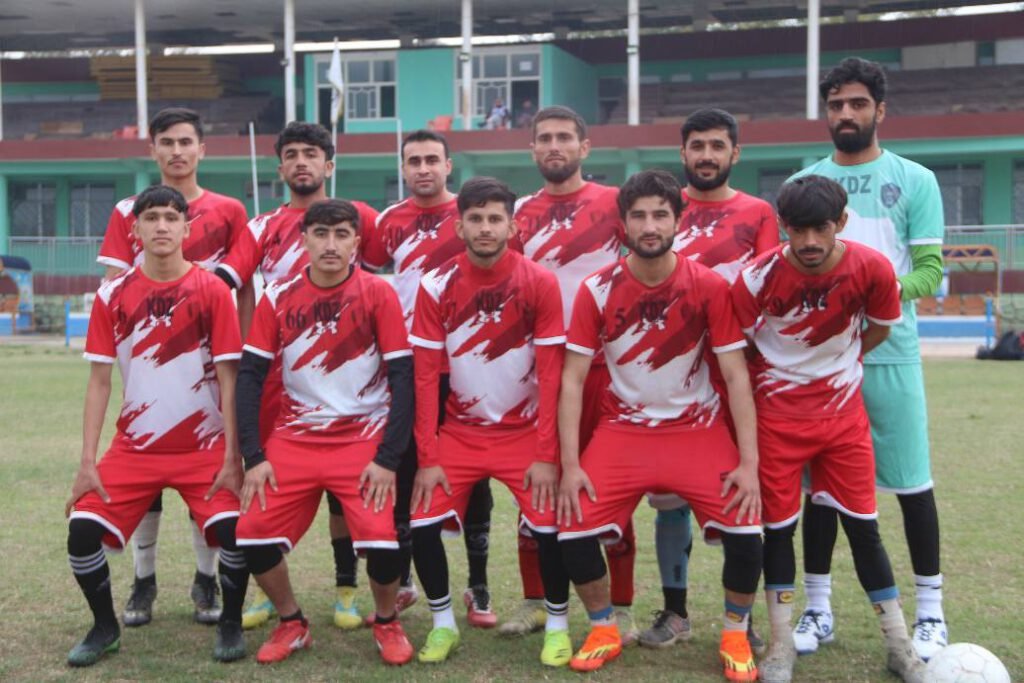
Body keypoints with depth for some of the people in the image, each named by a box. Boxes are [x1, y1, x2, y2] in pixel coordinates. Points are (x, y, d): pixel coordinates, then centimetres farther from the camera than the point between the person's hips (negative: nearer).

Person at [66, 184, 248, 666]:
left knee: (233, 529, -21)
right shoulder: (112, 295, 0)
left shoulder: (212, 291, -5)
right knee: (83, 531, -11)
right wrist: (87, 462, -4)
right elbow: (99, 381, 2)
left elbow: (228, 379, -5)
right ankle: (104, 627, 16)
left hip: (204, 449, -2)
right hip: (134, 447, 2)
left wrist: (232, 458, -11)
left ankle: (230, 623, 7)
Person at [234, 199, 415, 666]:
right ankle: (291, 624, 17)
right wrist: (253, 457, -7)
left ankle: (387, 623, 12)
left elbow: (402, 377, -8)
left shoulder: (378, 294, -6)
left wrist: (388, 458, -14)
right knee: (252, 534, -10)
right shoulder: (277, 298, 0)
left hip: (363, 439, -3)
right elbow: (249, 376, 1)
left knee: (382, 539, -20)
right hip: (294, 438, 3)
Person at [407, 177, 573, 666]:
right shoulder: (435, 286, -7)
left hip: (525, 431, -1)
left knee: (550, 527, -14)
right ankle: (443, 623, 13)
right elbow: (426, 377, -6)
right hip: (460, 431, 2)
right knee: (422, 526, -10)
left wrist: (547, 455, -14)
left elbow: (551, 376, -10)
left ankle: (558, 626, 11)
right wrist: (428, 458, -10)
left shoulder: (540, 283, -11)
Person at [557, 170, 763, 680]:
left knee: (746, 530, -19)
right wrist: (570, 464, -14)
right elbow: (572, 378, -7)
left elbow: (736, 376, -9)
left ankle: (735, 636, 10)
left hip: (697, 428, -1)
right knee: (573, 530, -15)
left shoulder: (709, 287, -9)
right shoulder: (597, 290, -8)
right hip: (622, 430, 1)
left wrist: (749, 461, -16)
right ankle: (603, 632, 13)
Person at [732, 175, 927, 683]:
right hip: (777, 416, -1)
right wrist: (779, 375, -1)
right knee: (778, 525, 4)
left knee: (863, 524, 5)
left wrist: (840, 363, 4)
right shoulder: (759, 276, -19)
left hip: (844, 412, 1)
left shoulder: (872, 268, -15)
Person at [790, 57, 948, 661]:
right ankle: (819, 609, 18)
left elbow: (930, 270, -3)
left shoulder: (915, 181, 3)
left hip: (890, 355, -2)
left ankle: (931, 611, 17)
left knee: (912, 482, 3)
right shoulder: (803, 182, 10)